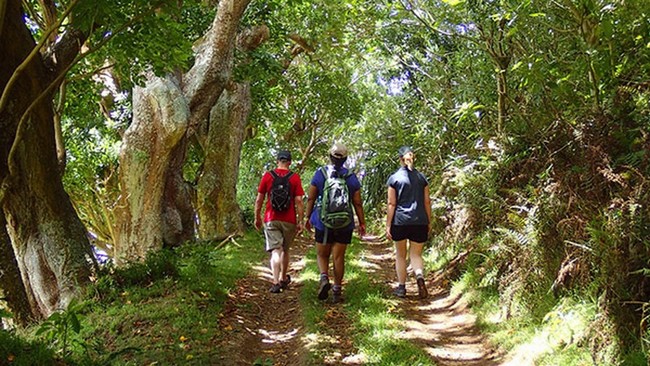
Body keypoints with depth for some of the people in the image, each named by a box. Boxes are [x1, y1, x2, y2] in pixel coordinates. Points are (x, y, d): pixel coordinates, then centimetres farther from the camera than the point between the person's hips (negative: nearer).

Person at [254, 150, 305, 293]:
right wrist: (300, 221, -1)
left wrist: (257, 217, 12)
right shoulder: (295, 177, -3)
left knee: (276, 251, -2)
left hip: (271, 220, -1)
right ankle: (283, 279, 32)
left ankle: (276, 283, -16)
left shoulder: (267, 176, 0)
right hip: (289, 221, 1)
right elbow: (298, 201, -7)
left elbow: (259, 199, 2)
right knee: (285, 250, 17)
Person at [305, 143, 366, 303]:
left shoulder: (319, 174, -3)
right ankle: (337, 291, 10)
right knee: (339, 257, 7)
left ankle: (324, 278, -12)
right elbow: (357, 203, 1)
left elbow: (310, 198, -1)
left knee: (322, 254, 13)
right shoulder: (352, 177, -1)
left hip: (323, 223, -1)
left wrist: (308, 218, 10)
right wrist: (362, 223, 9)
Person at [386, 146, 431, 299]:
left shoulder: (394, 178, -2)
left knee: (400, 255, 12)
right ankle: (420, 276, -18)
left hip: (400, 221, -2)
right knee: (416, 254, 9)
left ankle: (401, 287, 16)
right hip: (419, 222, 2)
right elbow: (427, 202, 6)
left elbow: (391, 204, -4)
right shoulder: (421, 177, 6)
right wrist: (429, 222, 14)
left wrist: (388, 225, -1)